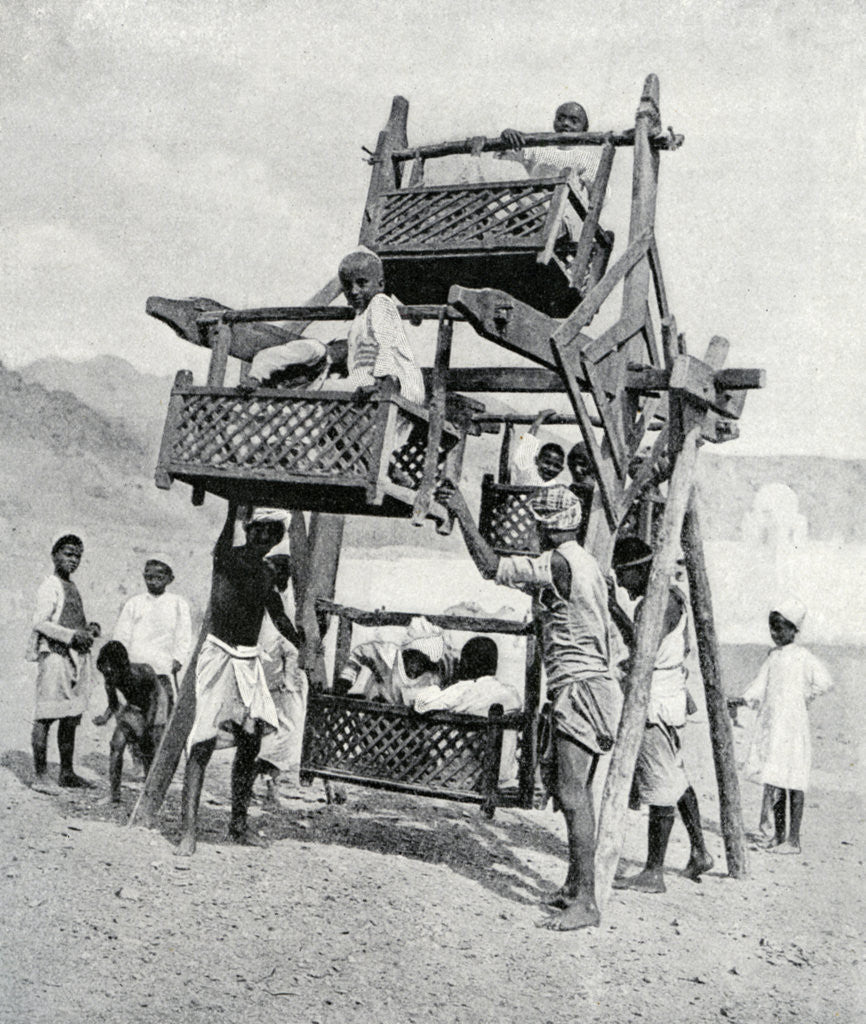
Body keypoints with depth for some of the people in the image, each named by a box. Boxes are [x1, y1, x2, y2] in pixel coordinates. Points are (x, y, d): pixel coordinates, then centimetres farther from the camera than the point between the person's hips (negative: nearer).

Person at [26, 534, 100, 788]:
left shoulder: (72, 587, 19)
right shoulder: (50, 587, -6)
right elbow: (40, 623, -16)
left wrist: (90, 628, 7)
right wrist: (73, 635, -20)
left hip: (76, 657, 9)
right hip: (55, 655, -9)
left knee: (71, 718, 10)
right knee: (46, 716, -6)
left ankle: (67, 773, 15)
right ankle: (39, 773, -2)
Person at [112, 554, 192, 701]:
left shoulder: (178, 603, 11)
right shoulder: (133, 603, 14)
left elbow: (184, 636, 6)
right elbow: (121, 635, 11)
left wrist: (178, 659, -6)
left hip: (164, 669, -1)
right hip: (135, 667, 1)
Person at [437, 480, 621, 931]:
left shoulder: (559, 563, -14)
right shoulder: (586, 564, 16)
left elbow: (492, 567, -19)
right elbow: (607, 632, 23)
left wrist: (463, 513, -13)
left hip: (580, 689, -10)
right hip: (592, 684, 10)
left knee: (573, 795, -11)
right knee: (570, 789, 15)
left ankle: (585, 902, -10)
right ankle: (577, 884, 24)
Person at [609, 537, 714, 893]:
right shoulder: (670, 596, 13)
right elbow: (684, 648, 21)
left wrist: (617, 615, -25)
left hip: (656, 704, -11)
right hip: (670, 696, 11)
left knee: (659, 785, -5)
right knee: (675, 777, 19)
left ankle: (653, 872, 2)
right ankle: (699, 852, 29)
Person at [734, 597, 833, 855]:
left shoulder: (803, 657, -8)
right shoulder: (773, 656, 13)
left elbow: (824, 682, -13)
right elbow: (761, 684, 10)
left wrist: (804, 697, -3)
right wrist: (745, 699, -5)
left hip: (792, 725, -7)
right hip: (770, 724, 7)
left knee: (793, 781, -3)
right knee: (773, 781, 11)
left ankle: (793, 839, 3)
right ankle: (778, 835, 21)